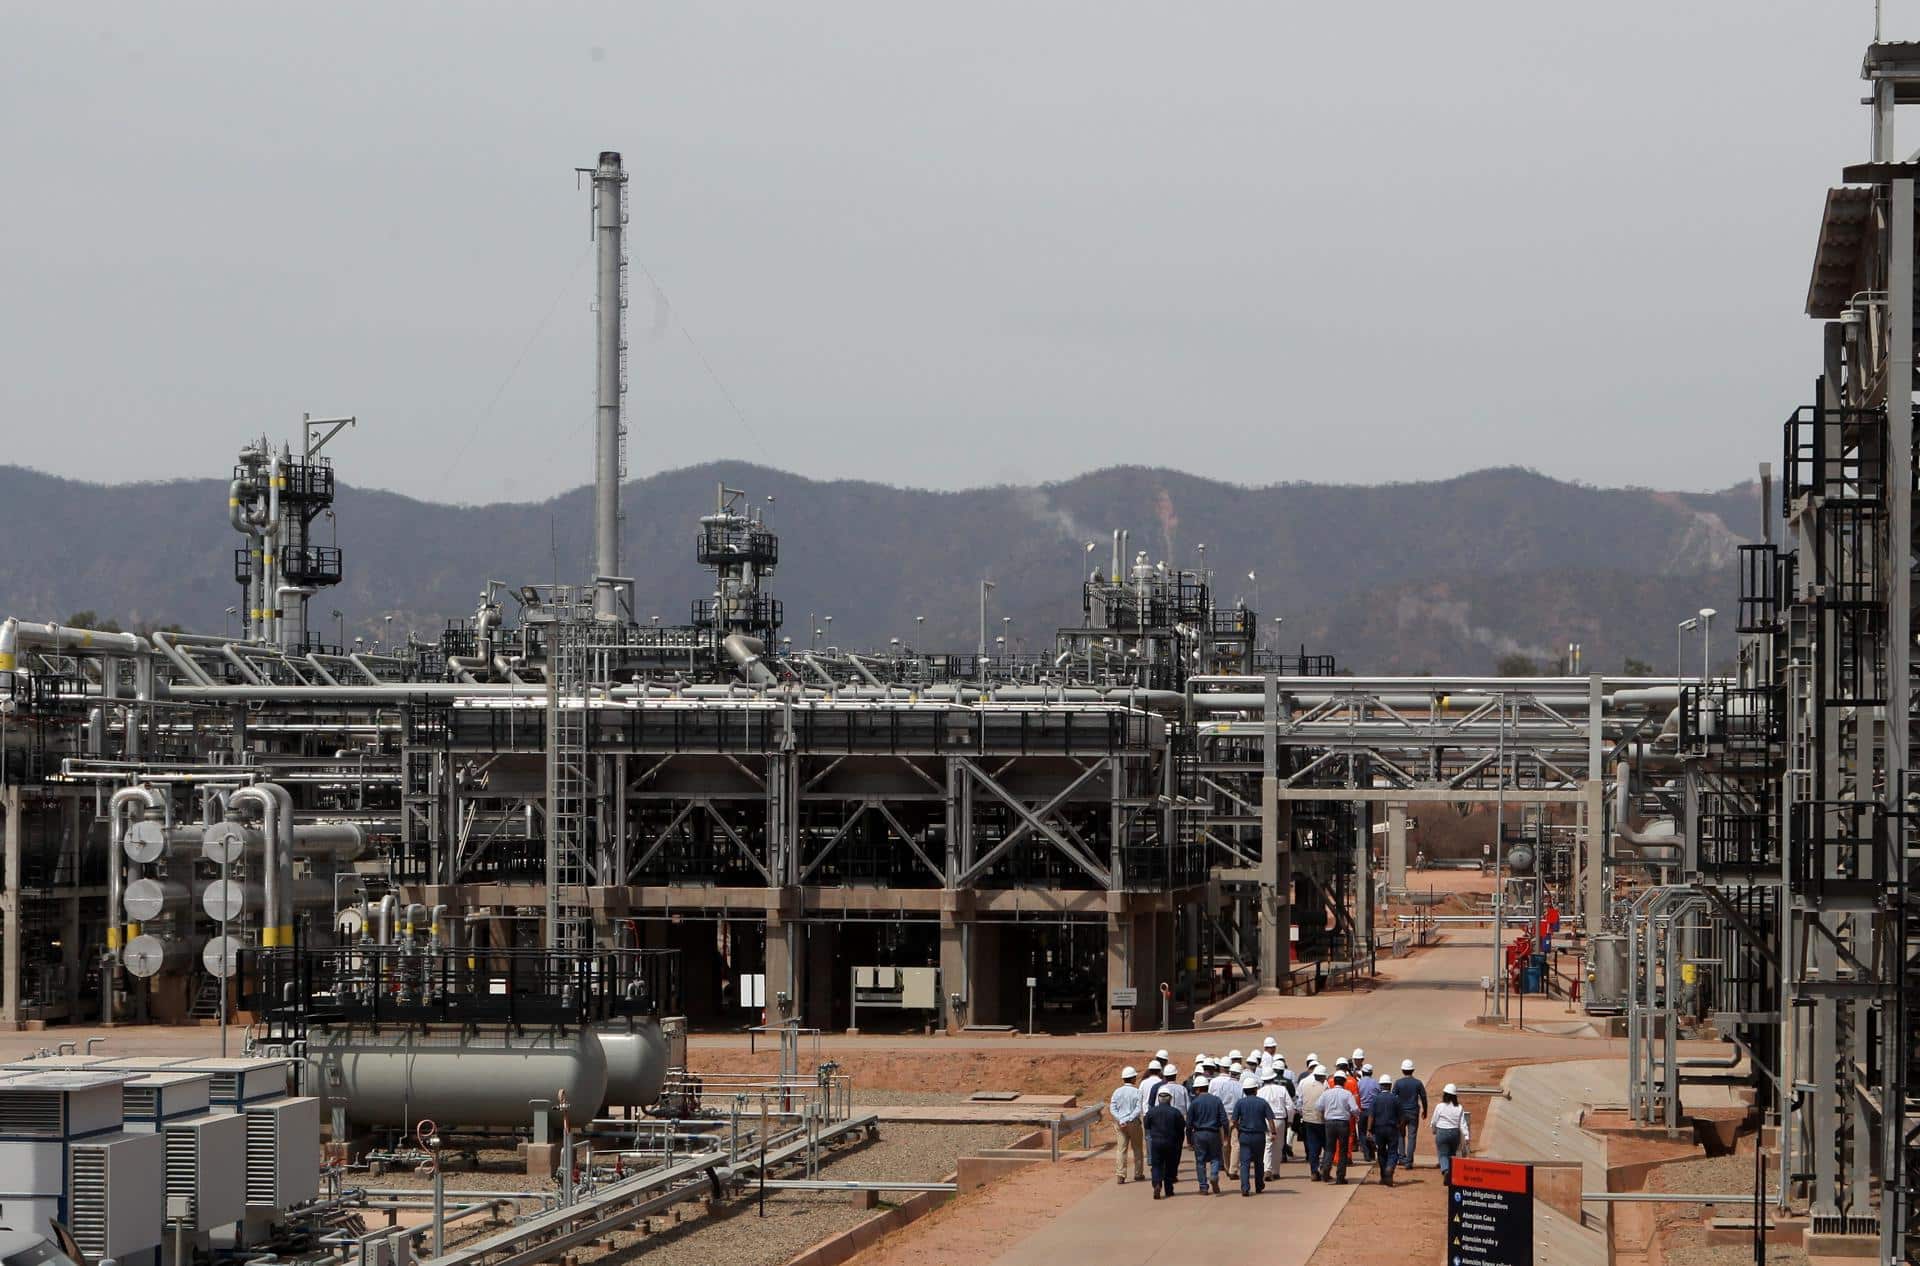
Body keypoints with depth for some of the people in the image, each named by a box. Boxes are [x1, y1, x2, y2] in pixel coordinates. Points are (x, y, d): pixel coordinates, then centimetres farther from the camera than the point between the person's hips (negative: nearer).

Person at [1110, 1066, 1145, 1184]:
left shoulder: (1117, 1092, 1)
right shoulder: (1137, 1092, -7)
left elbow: (1112, 1109, -4)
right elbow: (1139, 1109, -14)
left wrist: (1121, 1121, -11)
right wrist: (1128, 1119, -14)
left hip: (1120, 1123, 2)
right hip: (1133, 1122, -2)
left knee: (1121, 1149, 0)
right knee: (1137, 1148, 13)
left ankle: (1120, 1175, -9)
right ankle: (1138, 1173, 22)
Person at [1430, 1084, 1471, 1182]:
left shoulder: (1440, 1106, -8)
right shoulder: (1459, 1108, -1)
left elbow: (1434, 1121, 2)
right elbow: (1462, 1124, -3)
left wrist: (1434, 1130, 22)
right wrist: (1466, 1137, 0)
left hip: (1442, 1133, -3)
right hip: (1455, 1133, 3)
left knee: (1443, 1155, -1)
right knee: (1452, 1155, 17)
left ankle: (1445, 1170, -31)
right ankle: (1451, 1178, 23)